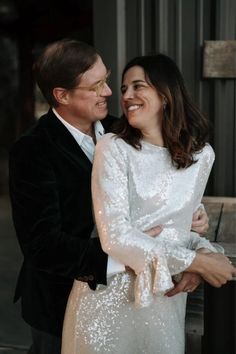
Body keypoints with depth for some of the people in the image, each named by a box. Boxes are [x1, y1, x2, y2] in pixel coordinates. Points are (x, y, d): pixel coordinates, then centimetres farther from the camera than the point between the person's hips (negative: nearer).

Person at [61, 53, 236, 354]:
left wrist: (202, 250, -11)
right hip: (112, 293, -3)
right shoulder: (113, 148, -12)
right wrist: (195, 261, -18)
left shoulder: (201, 154, 0)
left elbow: (179, 224, 10)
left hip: (166, 293, 3)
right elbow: (116, 237, -20)